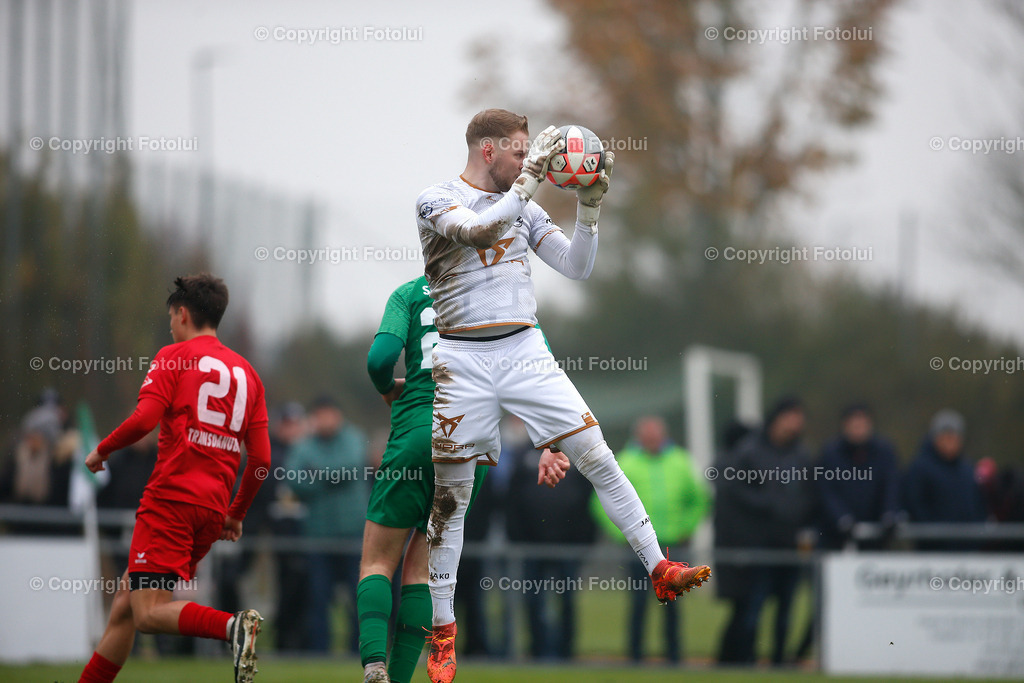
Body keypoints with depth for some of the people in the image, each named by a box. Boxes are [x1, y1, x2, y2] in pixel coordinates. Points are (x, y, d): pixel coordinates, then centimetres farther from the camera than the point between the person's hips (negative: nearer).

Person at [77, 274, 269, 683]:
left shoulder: (173, 358, 1)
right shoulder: (246, 373, 17)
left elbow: (144, 419, -14)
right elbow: (261, 458, 13)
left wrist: (102, 450, 3)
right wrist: (236, 514, 23)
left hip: (171, 499, -7)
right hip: (212, 508, 7)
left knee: (148, 614, -14)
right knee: (125, 602, 16)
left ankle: (232, 626, -35)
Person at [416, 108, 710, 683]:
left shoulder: (523, 208, 12)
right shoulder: (437, 201, -2)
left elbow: (577, 267, 9)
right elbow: (477, 231, -22)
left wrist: (590, 207, -3)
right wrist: (527, 183, -24)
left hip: (525, 350, 3)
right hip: (462, 360, -3)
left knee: (597, 456, -7)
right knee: (451, 496, 1)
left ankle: (660, 569, -2)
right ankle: (442, 633, 8)